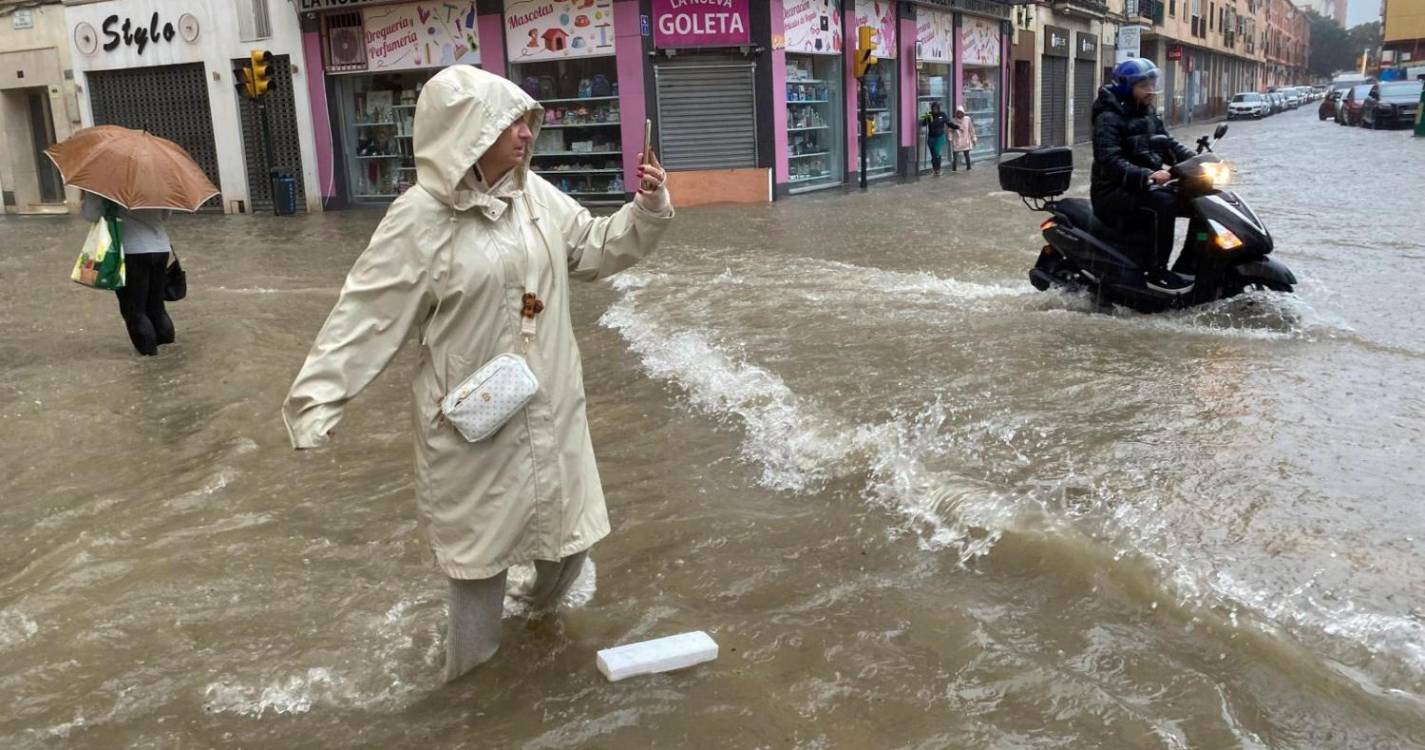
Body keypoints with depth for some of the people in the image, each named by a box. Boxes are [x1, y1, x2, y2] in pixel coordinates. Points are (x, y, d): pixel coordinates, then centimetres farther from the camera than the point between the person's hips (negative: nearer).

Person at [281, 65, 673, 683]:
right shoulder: (420, 219, -18)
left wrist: (647, 211, -3)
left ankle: (544, 601, 51)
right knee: (482, 536, 10)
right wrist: (317, 399, -22)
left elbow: (596, 250, 13)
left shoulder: (537, 196, 1)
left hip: (549, 403, 6)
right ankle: (470, 666, 33)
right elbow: (367, 314, -18)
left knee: (566, 518, 19)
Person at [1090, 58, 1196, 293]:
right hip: (1114, 191, -9)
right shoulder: (1109, 118, -14)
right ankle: (1155, 272, -26)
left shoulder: (1148, 114, 14)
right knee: (1162, 204, -32)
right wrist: (1147, 176, -38)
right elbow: (1110, 162, -26)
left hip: (1143, 186, 9)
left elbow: (1168, 144, 16)